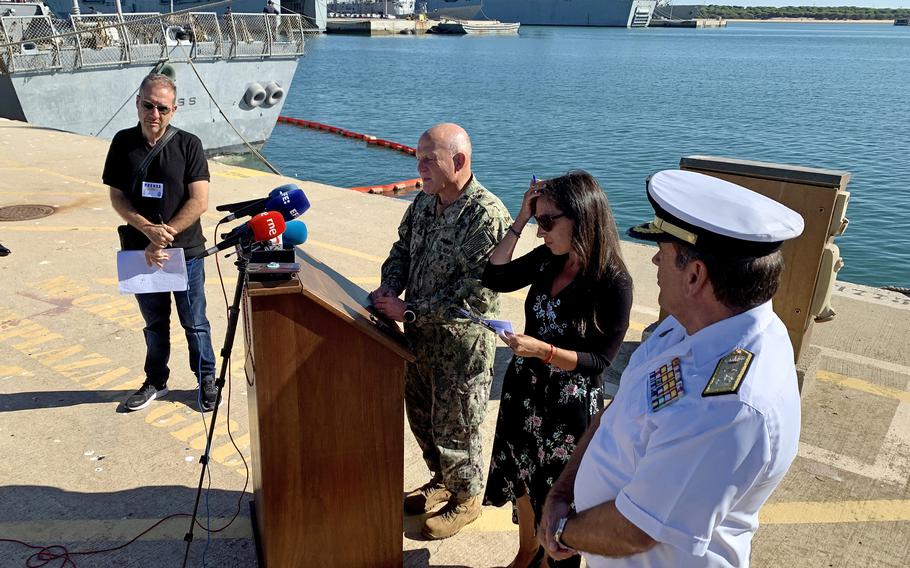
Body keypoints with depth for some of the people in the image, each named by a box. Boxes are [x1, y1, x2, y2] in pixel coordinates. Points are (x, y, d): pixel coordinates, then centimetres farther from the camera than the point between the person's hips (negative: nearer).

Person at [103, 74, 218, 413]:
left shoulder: (188, 145, -8)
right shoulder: (123, 143, 0)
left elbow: (199, 201, -12)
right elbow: (117, 197, 0)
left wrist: (166, 235, -17)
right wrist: (148, 229, -16)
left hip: (185, 250, -3)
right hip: (140, 251, 3)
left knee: (195, 323, 8)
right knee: (154, 323, 17)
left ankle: (207, 381, 24)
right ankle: (156, 382, 33)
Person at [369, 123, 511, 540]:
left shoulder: (488, 217, -24)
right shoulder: (423, 202, 2)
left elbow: (475, 295, -27)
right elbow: (403, 248, 14)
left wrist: (410, 311, -24)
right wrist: (390, 287, -6)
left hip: (461, 344, -8)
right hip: (419, 335, 8)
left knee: (454, 427, 9)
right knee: (420, 414, 22)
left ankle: (465, 500, 33)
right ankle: (441, 481, 46)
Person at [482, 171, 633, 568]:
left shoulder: (614, 284, -22)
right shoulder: (547, 260, -6)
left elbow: (600, 360, -19)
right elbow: (494, 278, 0)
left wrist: (542, 350, -32)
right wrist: (519, 221, -7)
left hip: (570, 406, -6)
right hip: (523, 391, 6)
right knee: (521, 478, 23)